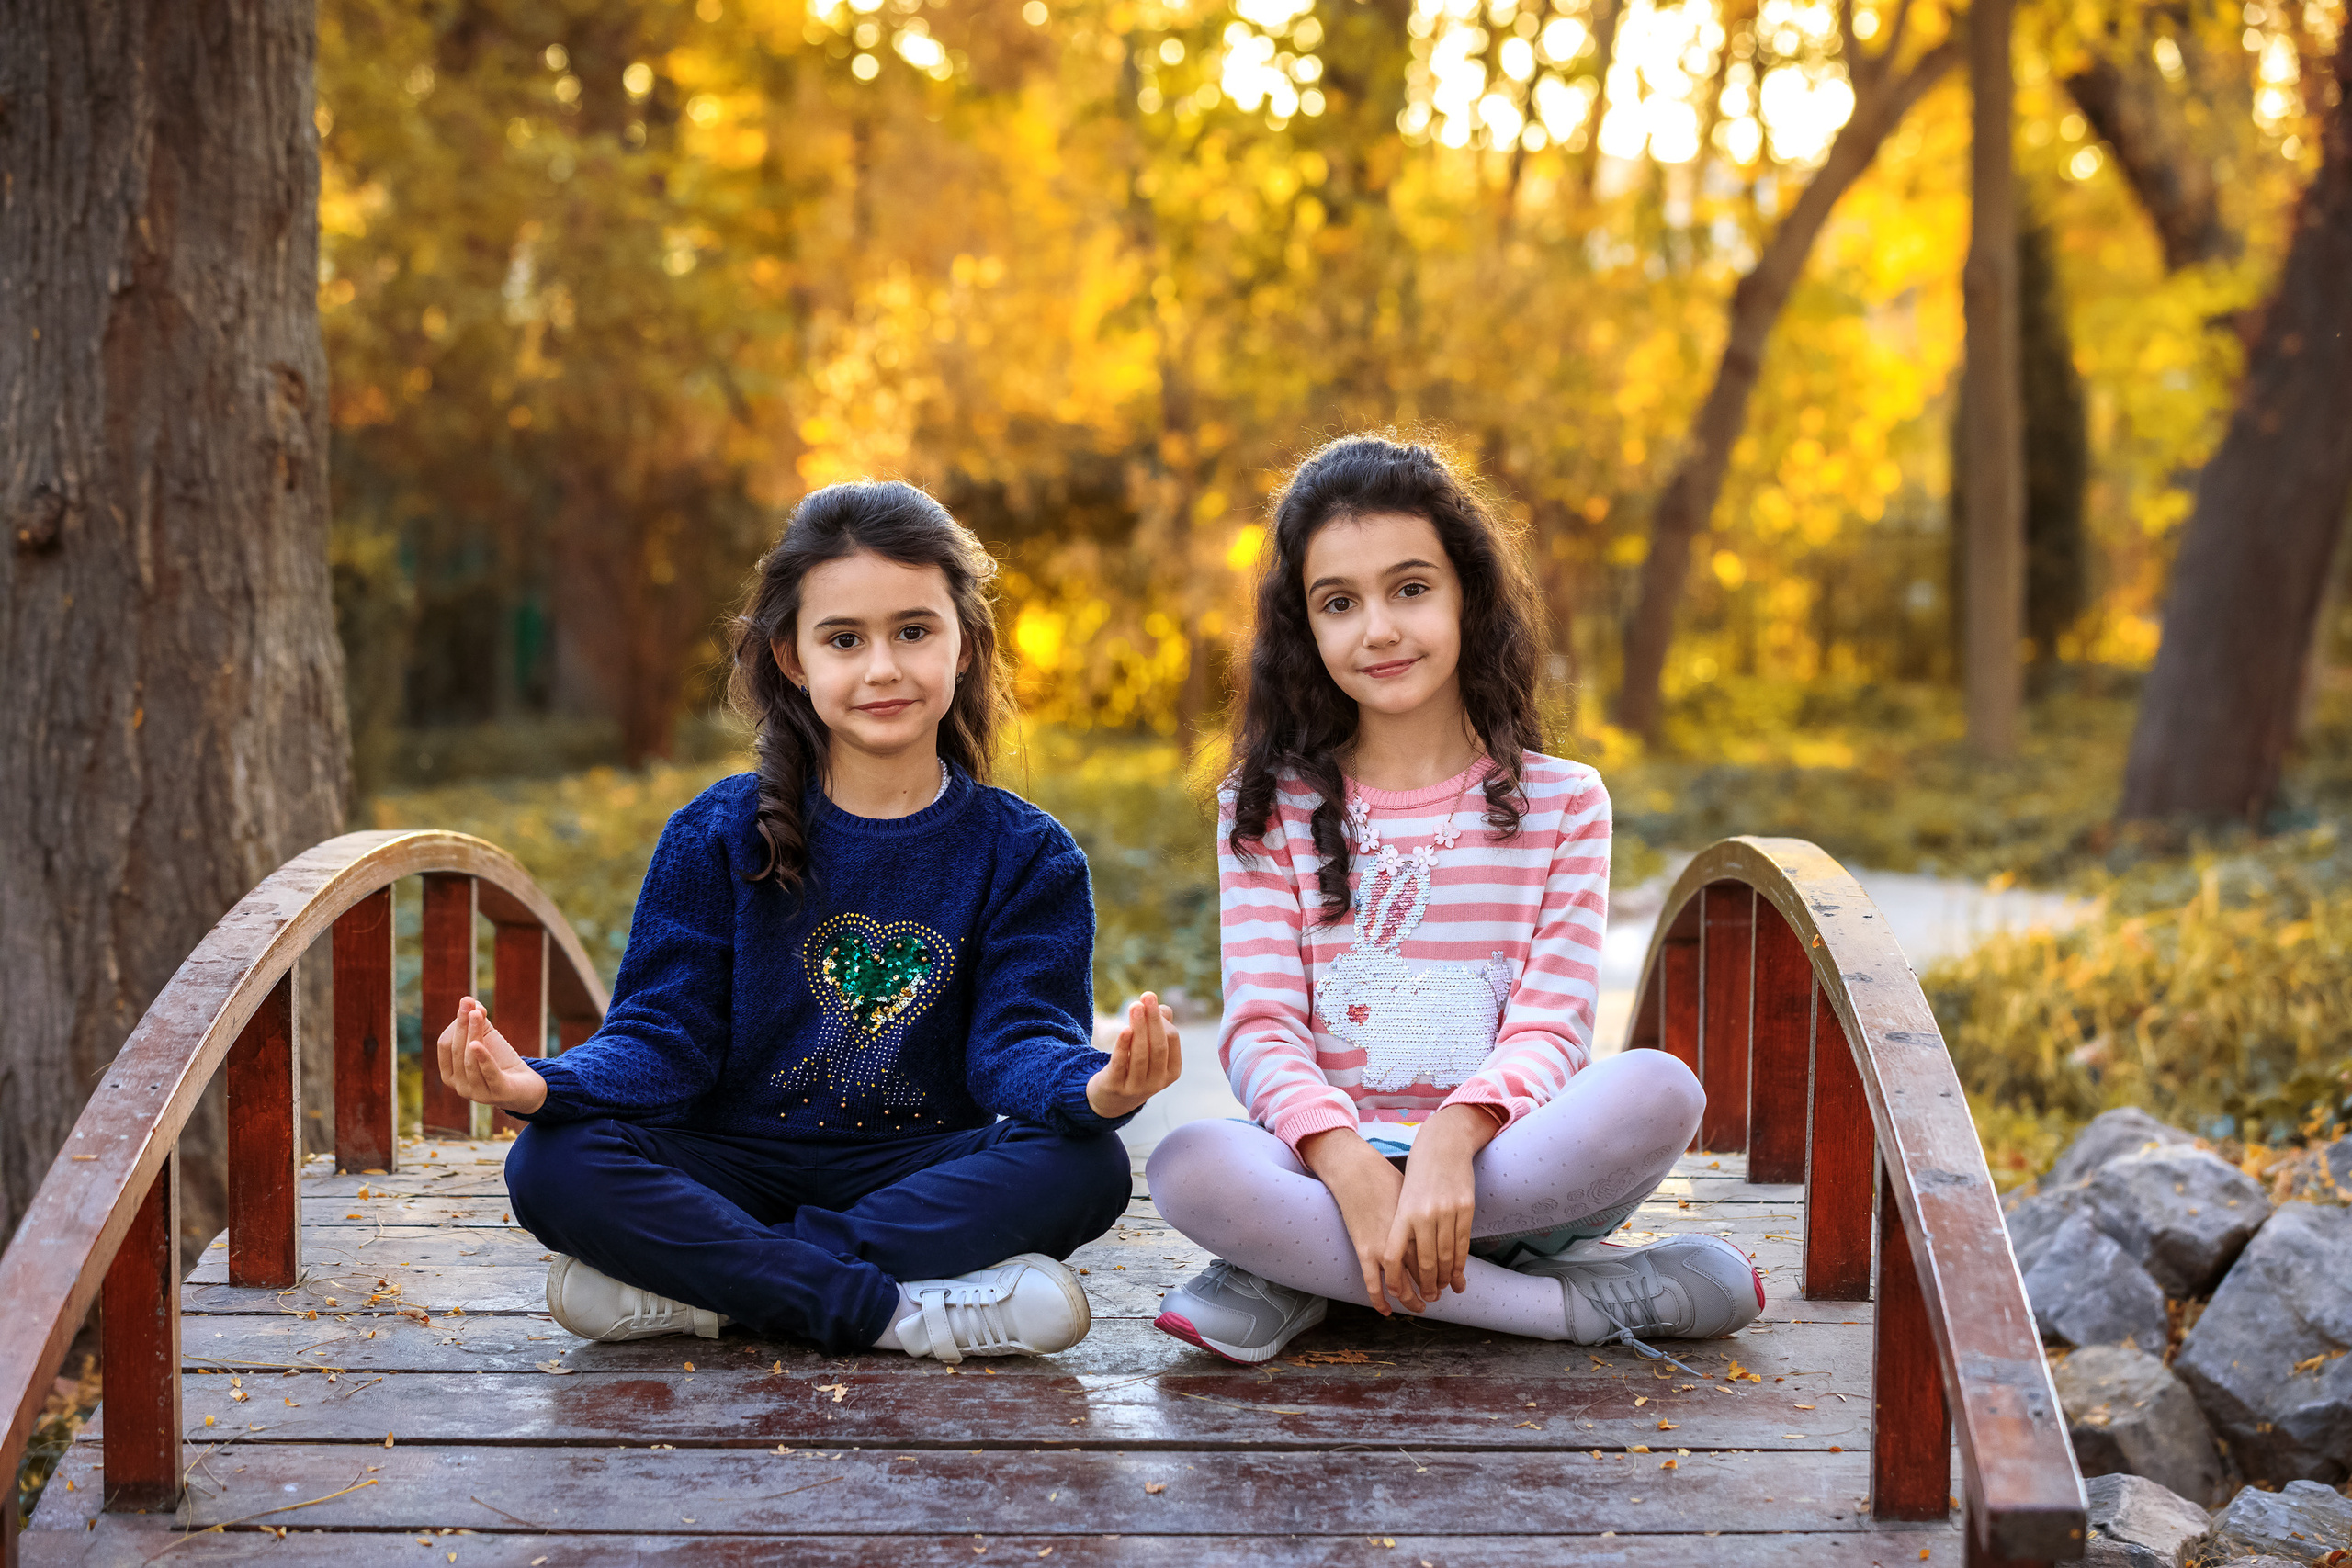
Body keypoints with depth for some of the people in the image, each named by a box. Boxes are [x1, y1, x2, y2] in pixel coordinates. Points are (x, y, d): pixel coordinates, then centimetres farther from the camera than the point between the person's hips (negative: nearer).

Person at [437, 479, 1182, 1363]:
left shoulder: (1027, 857, 2)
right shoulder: (716, 836, 2)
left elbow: (1020, 1036, -9)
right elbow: (664, 1033, -4)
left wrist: (1092, 1087, -34)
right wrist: (544, 1085, -26)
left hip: (920, 1178, 0)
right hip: (737, 1173, 0)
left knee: (1086, 1165, -29)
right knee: (554, 1167, -26)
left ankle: (694, 1290, -26)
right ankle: (905, 1314, -28)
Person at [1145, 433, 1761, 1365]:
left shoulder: (1562, 802, 8)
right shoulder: (1270, 808, 9)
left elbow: (1552, 1024, -3)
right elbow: (1261, 1026, -3)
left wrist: (1451, 1140, -25)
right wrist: (1349, 1164, -24)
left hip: (1501, 1161, 1)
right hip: (1326, 1162, -1)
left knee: (1658, 1090, -30)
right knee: (1189, 1168, -33)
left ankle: (1301, 1280, -22)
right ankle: (1582, 1302, -28)